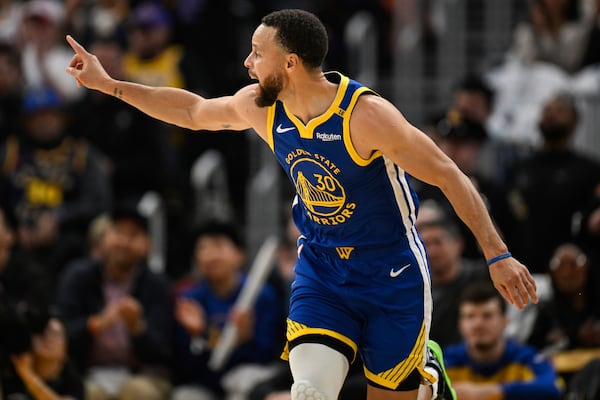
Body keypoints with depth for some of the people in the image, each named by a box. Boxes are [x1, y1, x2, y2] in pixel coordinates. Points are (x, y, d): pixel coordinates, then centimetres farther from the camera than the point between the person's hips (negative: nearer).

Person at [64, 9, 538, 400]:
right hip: (321, 271, 4)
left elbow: (450, 177, -21)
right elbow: (195, 111, 13)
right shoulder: (261, 107, -8)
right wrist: (108, 84, 12)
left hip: (392, 274, -4)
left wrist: (497, 255, -22)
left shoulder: (365, 115, -26)